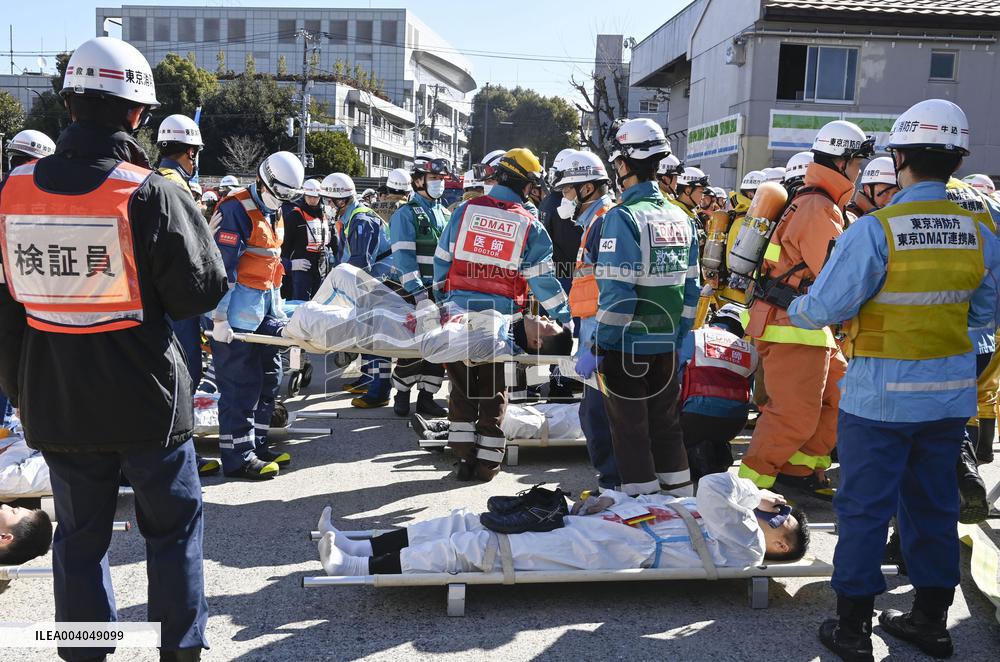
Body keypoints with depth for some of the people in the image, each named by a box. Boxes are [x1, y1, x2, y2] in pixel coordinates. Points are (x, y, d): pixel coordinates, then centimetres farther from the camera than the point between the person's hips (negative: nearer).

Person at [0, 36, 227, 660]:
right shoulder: (150, 193, -17)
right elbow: (203, 290, -12)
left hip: (55, 404, 4)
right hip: (145, 399, -4)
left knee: (80, 534, 18)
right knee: (174, 525, 14)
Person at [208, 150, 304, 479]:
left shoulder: (273, 213, 15)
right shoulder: (236, 210, -15)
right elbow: (221, 266, -19)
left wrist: (277, 304, 23)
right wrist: (219, 316, -22)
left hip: (265, 304, 10)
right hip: (238, 309, -9)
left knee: (269, 375, 13)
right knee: (240, 382, -6)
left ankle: (256, 444, 24)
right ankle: (238, 457, 1)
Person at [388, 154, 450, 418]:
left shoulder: (446, 215, 15)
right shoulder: (406, 214, -4)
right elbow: (403, 256, -14)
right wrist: (418, 291, -22)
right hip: (413, 293, -6)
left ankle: (426, 397, 16)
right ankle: (402, 394, 15)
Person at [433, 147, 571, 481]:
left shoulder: (465, 210, 1)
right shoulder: (529, 225, -3)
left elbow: (442, 259, 6)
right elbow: (542, 279, -2)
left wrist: (442, 298, 19)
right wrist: (564, 316, 8)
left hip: (459, 311, 1)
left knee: (462, 385, 12)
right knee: (494, 390, 11)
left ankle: (464, 456, 12)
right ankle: (487, 460, 13)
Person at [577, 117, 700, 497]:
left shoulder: (623, 217, -15)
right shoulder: (681, 219, 7)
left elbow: (617, 294, -20)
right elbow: (691, 289, 10)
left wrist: (596, 348, -14)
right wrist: (678, 336, 19)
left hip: (627, 348, -7)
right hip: (667, 347, 7)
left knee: (631, 434, 5)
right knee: (666, 428, 19)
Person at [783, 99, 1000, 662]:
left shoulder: (874, 230, -18)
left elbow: (825, 308, -16)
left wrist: (794, 309, 5)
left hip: (881, 394, -5)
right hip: (951, 393, 5)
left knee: (865, 508, 6)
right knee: (934, 504, 17)